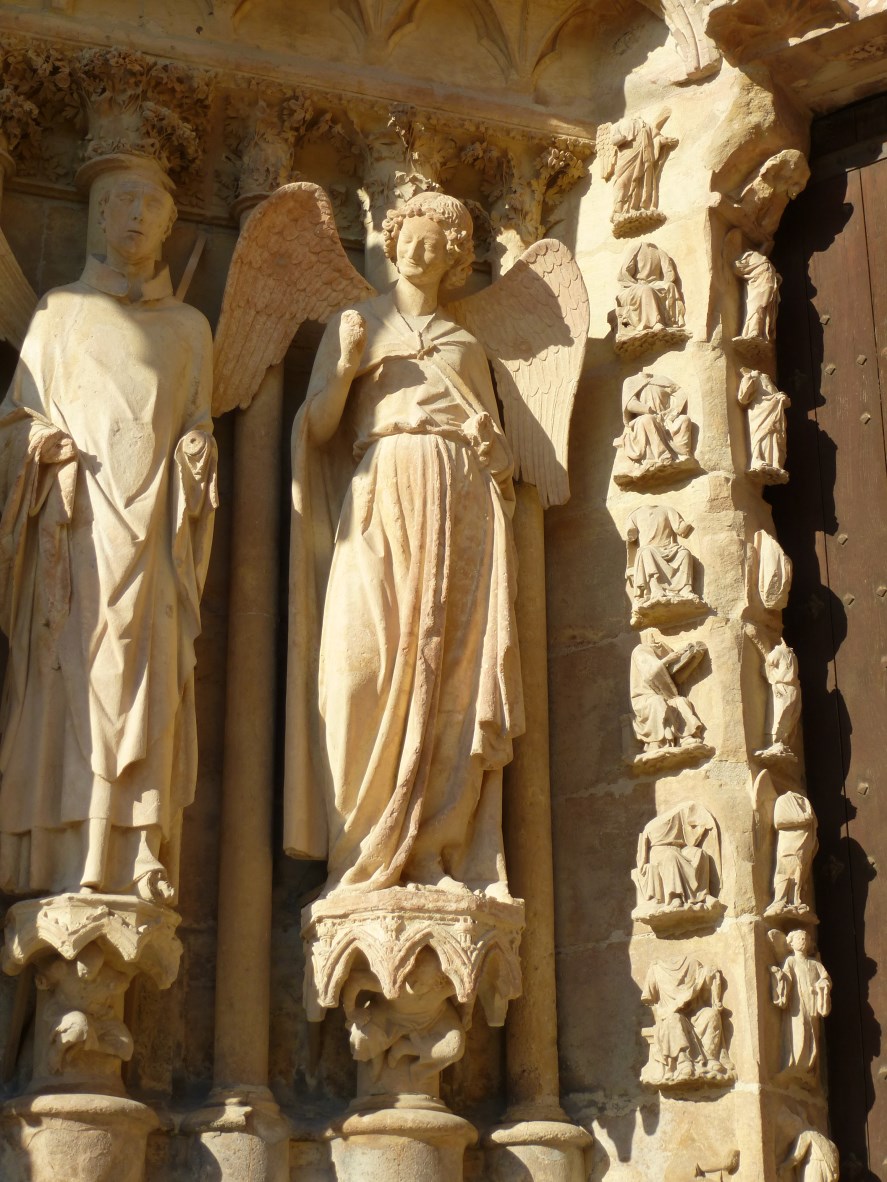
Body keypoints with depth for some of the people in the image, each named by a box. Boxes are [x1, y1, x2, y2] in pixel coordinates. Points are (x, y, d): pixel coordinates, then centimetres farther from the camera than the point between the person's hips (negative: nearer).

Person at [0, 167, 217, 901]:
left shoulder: (190, 328, 20)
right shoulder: (60, 312, 16)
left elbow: (200, 425, 18)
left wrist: (196, 454, -2)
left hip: (151, 519, 1)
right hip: (74, 516, -1)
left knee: (147, 678, -8)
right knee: (67, 670, -10)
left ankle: (135, 857, -11)